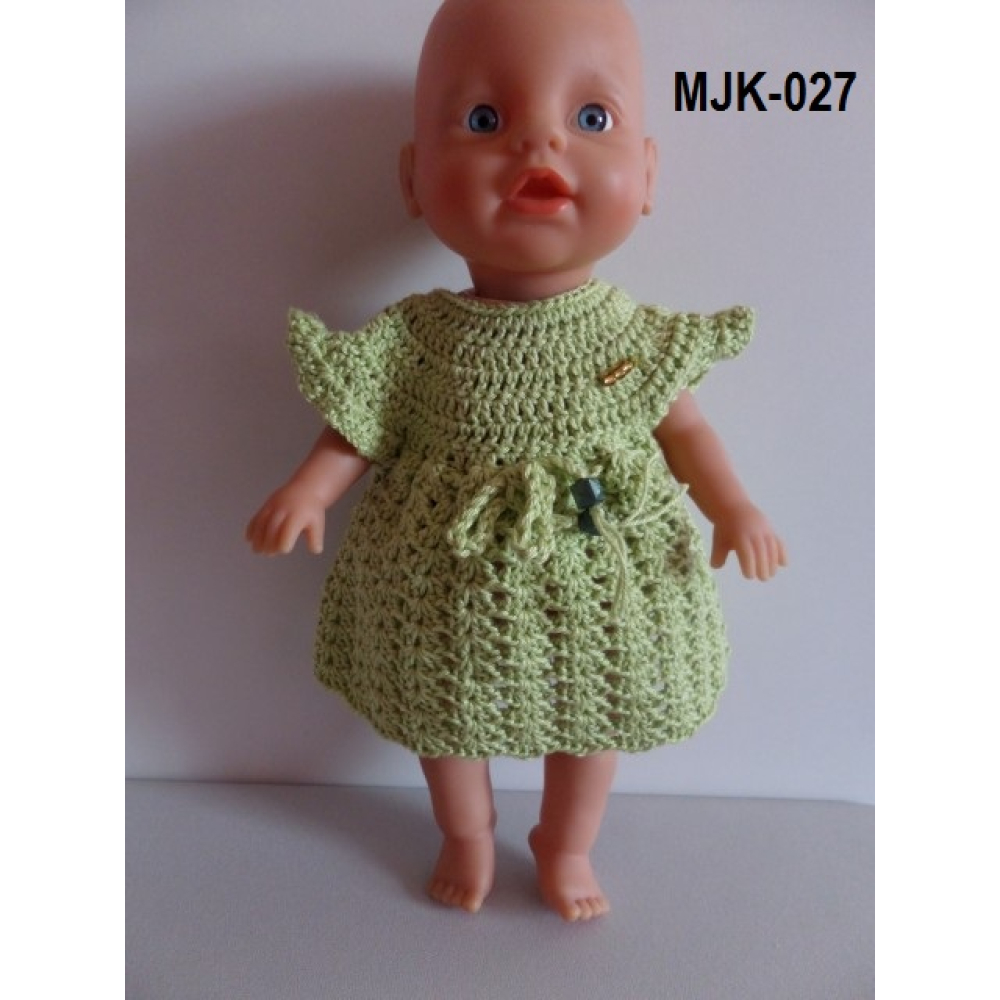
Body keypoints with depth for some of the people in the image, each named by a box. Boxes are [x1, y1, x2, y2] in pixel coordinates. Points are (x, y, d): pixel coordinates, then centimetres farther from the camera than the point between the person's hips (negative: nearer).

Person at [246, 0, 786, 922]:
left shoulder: (640, 337, -12)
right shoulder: (417, 338, -15)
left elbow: (684, 429, -1)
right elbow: (359, 430, -6)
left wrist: (732, 507, -16)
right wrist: (308, 492, -22)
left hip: (600, 589, 1)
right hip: (454, 597, 0)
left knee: (590, 715, 21)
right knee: (450, 717, 22)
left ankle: (567, 844, 52)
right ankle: (467, 836, 53)